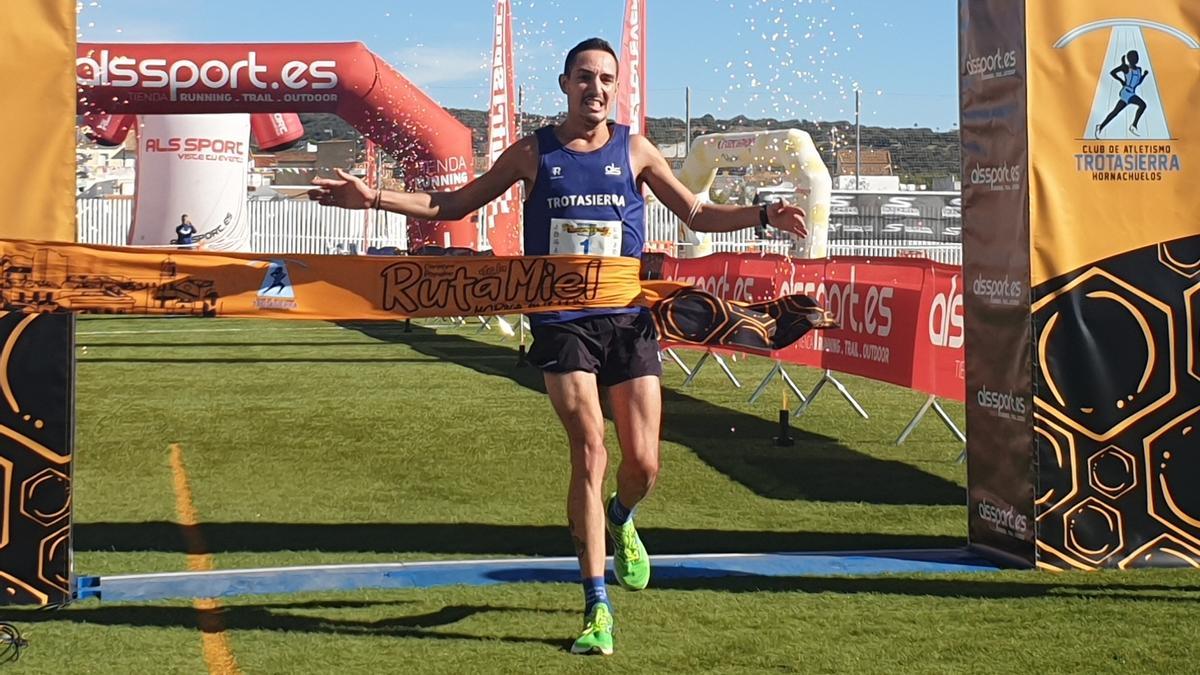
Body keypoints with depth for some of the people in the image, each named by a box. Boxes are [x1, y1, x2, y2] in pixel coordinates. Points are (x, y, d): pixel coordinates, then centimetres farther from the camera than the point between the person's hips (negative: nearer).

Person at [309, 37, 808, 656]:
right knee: (589, 453, -11)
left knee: (643, 464, -1)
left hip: (628, 320, 2)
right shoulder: (532, 154, 4)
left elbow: (697, 214, 12)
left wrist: (761, 216, -6)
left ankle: (620, 520, 39)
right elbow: (454, 204, 10)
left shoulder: (634, 151, 6)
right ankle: (597, 608, -3)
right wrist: (373, 197, 0)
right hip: (561, 325, -1)